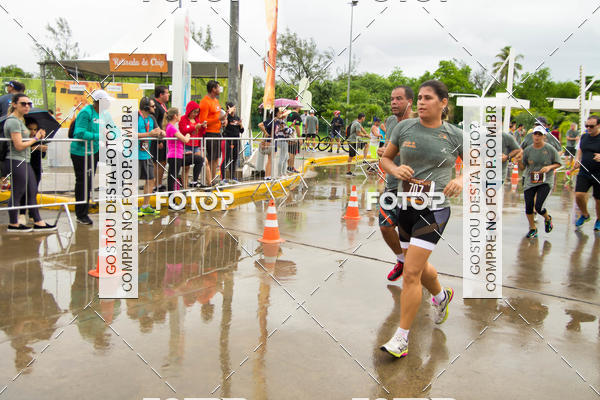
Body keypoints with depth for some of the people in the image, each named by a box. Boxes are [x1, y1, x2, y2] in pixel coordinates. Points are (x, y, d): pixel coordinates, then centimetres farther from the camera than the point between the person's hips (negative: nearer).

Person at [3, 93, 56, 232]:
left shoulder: (20, 120, 17)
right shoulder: (13, 121, -14)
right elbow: (19, 146, -19)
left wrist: (37, 136, 6)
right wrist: (36, 138, -8)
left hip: (24, 161, 10)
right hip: (16, 161, -10)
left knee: (32, 192, 11)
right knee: (17, 194, -1)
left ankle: (38, 223, 16)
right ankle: (13, 225, 11)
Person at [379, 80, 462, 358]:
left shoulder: (455, 135, -3)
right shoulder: (404, 127, 2)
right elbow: (385, 158, 12)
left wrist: (461, 180, -13)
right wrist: (395, 170, -11)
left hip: (434, 210, -4)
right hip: (406, 206, 4)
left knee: (411, 273, -10)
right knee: (418, 266, 21)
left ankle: (402, 338, 3)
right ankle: (441, 296, 54)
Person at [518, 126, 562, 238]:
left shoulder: (550, 149, -6)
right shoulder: (528, 150, 0)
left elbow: (558, 163, 5)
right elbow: (522, 167, 2)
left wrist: (549, 167, -14)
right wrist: (519, 162, -19)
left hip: (545, 182, -3)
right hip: (530, 181, 3)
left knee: (539, 207, -13)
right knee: (528, 207, 2)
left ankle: (547, 219, 23)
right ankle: (533, 229, 26)